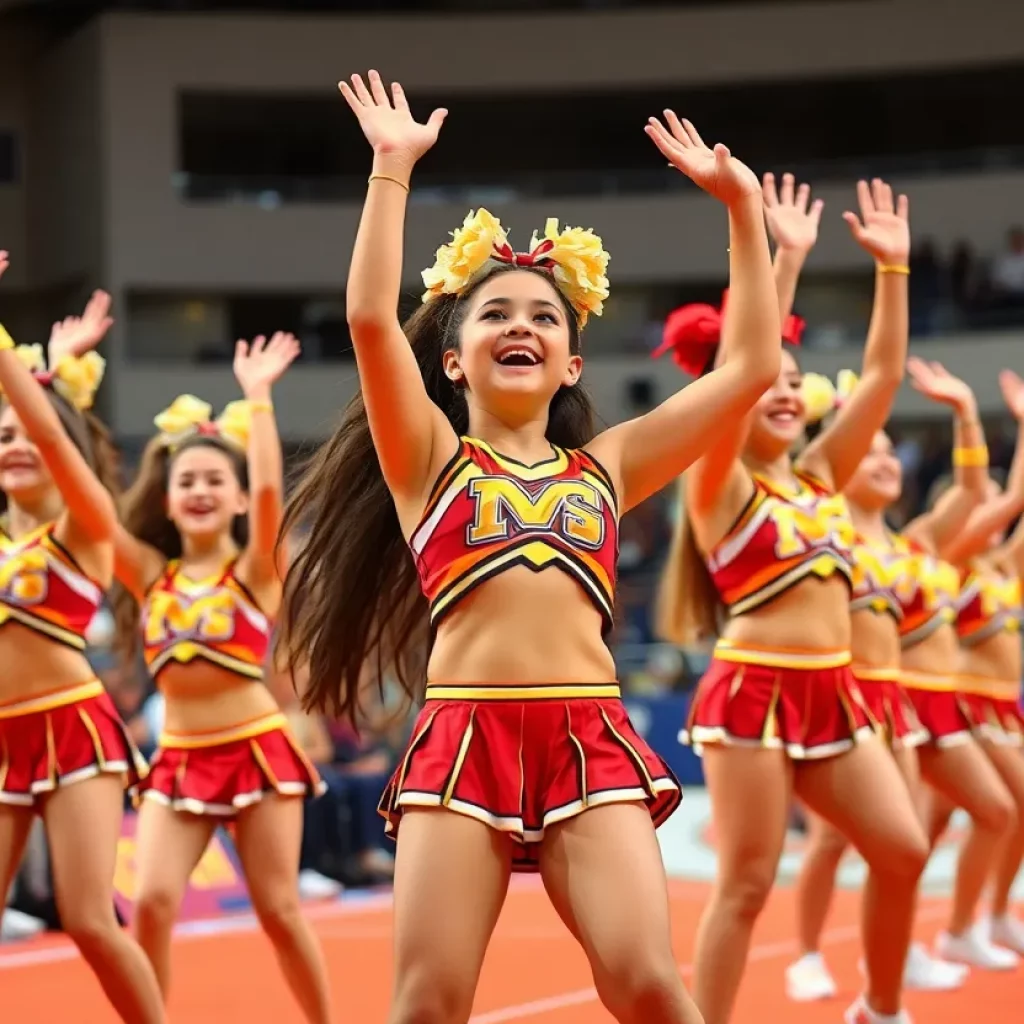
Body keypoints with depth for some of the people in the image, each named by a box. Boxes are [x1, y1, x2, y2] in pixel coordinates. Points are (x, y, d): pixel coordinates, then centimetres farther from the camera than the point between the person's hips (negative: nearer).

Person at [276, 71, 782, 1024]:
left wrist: (740, 204, 19)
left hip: (589, 739, 2)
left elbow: (753, 364, 17)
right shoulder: (432, 459, 12)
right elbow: (370, 317, -4)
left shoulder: (605, 467, 19)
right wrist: (393, 168, -3)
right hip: (462, 738, -1)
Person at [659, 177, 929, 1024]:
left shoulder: (819, 479, 13)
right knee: (746, 884, -5)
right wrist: (784, 259, -18)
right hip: (754, 692, -7)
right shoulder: (720, 487, -4)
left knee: (902, 850, 3)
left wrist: (893, 266, 7)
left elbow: (883, 373, 11)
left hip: (831, 692, 7)